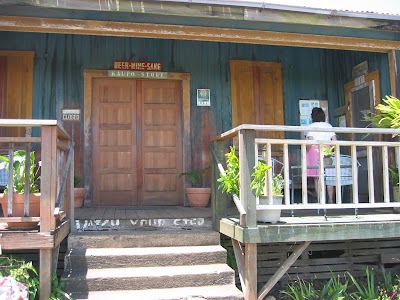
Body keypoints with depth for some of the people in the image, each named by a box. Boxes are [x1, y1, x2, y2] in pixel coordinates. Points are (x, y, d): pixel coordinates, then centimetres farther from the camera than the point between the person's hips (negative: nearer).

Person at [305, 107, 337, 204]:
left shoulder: (311, 126, -2)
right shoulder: (328, 126, 8)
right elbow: (335, 141, 2)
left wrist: (306, 151, -1)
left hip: (315, 152, -3)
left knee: (317, 177, 1)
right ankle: (330, 199, 6)